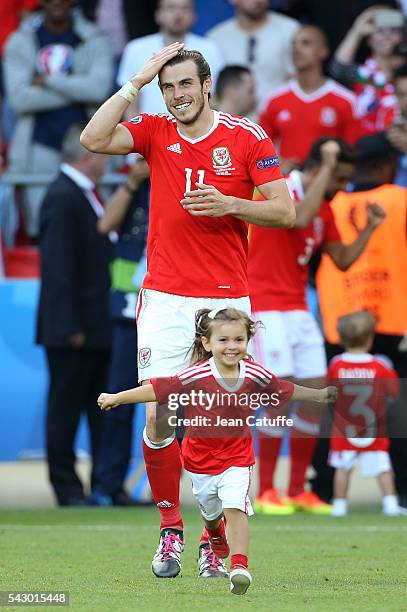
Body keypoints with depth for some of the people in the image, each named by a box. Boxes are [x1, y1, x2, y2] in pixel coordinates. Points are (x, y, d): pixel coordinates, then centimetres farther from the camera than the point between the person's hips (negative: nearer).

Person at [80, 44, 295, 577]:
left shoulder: (248, 138, 1)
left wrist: (230, 204, -16)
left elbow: (284, 212, -1)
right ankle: (169, 528, 5)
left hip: (226, 301, -1)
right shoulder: (155, 133, 7)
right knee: (158, 417, -7)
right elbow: (94, 139, -9)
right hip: (165, 299, 1)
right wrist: (137, 82, -8)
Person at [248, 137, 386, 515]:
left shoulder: (324, 209, 13)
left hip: (298, 310, 8)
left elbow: (342, 260, 18)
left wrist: (369, 229, 4)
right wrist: (327, 166, -27)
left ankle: (298, 490, 10)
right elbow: (299, 219, -33)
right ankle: (265, 491, -4)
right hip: (265, 308, -8)